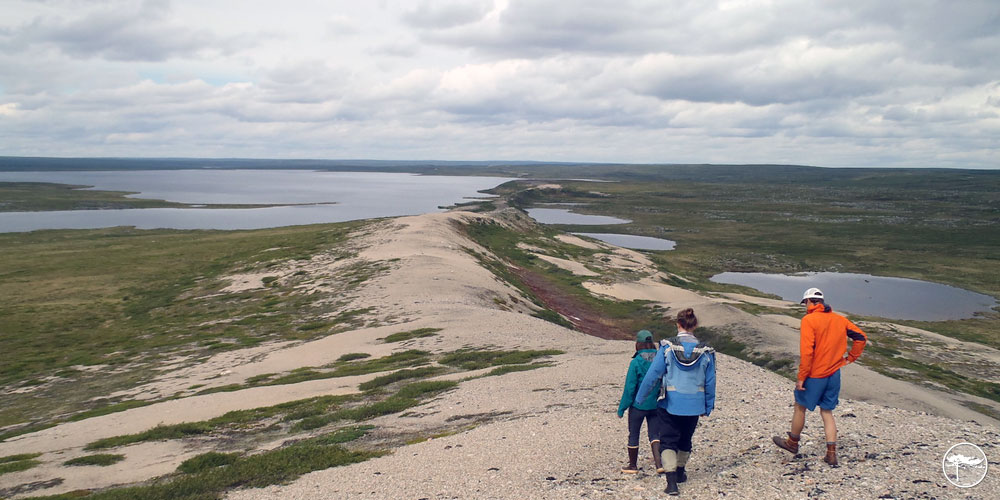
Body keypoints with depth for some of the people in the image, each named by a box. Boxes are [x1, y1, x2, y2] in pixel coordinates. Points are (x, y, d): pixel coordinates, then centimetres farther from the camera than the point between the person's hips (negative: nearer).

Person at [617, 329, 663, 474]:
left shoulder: (636, 362, -16)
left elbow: (629, 388, -14)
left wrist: (621, 408, -5)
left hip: (638, 405, -4)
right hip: (655, 405, 4)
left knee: (633, 435, 12)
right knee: (654, 434, 14)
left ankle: (632, 465, 24)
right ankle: (659, 464, 0)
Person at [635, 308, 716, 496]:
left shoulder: (667, 347, -12)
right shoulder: (705, 351, -4)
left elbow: (653, 375, -11)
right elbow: (710, 382, 3)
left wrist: (640, 397, 0)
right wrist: (708, 407, 14)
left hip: (670, 403, -3)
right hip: (694, 405, 3)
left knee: (668, 441, 4)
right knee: (685, 440, 23)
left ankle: (671, 481, -11)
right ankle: (680, 472, 40)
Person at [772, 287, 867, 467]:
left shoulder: (809, 320, -15)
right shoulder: (839, 319, 5)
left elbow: (806, 351, -21)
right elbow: (861, 337, 10)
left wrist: (801, 377, -16)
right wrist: (850, 358, 15)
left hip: (814, 375, -6)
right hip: (834, 374, 6)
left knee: (800, 407, 14)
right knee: (827, 412, 15)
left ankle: (793, 442, 31)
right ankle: (831, 453, 9)